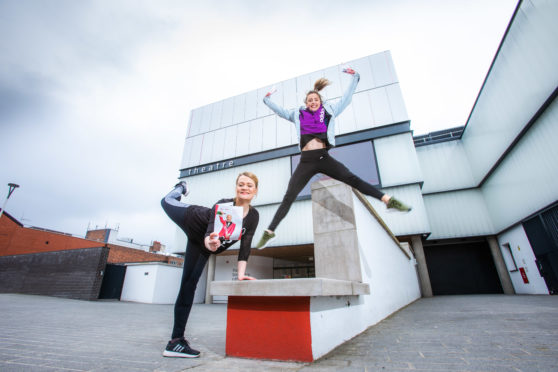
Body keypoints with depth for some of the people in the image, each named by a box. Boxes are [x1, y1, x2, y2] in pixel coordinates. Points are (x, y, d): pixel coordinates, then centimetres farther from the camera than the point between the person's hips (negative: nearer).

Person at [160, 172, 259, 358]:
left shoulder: (253, 216, -25)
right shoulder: (223, 205, -37)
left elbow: (245, 246, -24)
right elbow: (210, 231, -49)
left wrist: (241, 273, -32)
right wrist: (210, 242, -72)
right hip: (190, 218, -3)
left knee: (189, 286, 3)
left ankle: (176, 340, 18)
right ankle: (181, 188, 58)